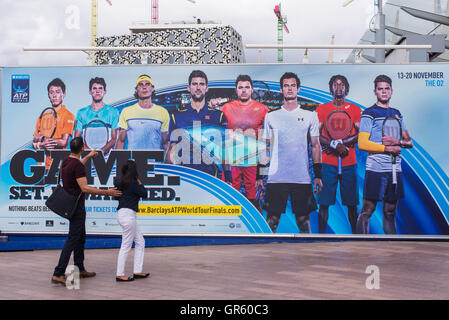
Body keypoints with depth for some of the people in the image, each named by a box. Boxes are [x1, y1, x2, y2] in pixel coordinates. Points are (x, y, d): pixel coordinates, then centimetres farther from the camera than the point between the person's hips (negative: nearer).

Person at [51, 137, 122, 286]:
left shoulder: (66, 161, 8)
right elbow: (85, 188, -26)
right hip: (76, 205, -10)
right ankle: (58, 274, -10)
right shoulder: (77, 165, -21)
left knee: (81, 237, 18)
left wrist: (88, 157, 41)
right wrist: (106, 192, -23)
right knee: (72, 239, -9)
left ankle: (80, 269, 26)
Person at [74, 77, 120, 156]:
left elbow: (114, 139, 3)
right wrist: (89, 150, -8)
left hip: (106, 154, -1)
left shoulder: (113, 112, 10)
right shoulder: (81, 113, 14)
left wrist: (103, 150, -14)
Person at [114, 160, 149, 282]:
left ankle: (137, 271, 16)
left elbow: (115, 183, 31)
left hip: (124, 215, 10)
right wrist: (139, 182, 5)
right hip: (128, 214, -10)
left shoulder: (120, 181, 9)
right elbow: (144, 193, -5)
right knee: (126, 246, -2)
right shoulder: (132, 183, -14)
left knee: (140, 242, 14)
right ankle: (120, 275, 4)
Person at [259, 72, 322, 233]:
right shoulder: (271, 116, 9)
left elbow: (316, 145, 10)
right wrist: (259, 175, 5)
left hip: (302, 178, 0)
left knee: (303, 220, 5)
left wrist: (318, 175, 3)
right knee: (272, 218, 1)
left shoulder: (310, 116, 8)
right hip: (276, 178, 0)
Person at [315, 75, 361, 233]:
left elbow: (360, 135, -1)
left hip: (349, 163, 1)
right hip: (328, 163, -1)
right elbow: (316, 135, -2)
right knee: (324, 203, -1)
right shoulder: (322, 109, 7)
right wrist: (336, 145, -15)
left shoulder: (355, 109, 9)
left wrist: (336, 143, -12)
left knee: (351, 203, 4)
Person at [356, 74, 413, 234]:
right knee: (367, 210, -4)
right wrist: (388, 148, -11)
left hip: (395, 169, 6)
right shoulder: (369, 113, -2)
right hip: (375, 169, -6)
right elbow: (362, 144, -11)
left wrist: (397, 141, -5)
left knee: (390, 211, 11)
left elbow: (409, 142, 16)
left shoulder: (397, 113, 17)